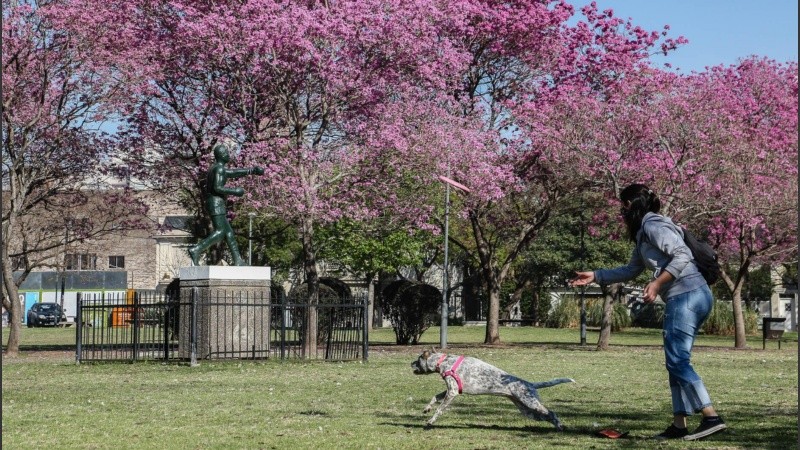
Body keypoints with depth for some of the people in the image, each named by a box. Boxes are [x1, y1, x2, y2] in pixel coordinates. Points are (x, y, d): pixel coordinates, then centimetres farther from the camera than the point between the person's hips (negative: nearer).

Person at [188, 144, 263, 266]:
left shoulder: (215, 167, 18)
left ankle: (238, 260, 5)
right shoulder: (219, 168, -12)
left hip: (212, 202, 10)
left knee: (228, 232, 8)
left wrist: (251, 171, 30)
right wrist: (234, 191, -12)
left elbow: (233, 173, 28)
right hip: (216, 203, -10)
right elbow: (218, 188, -21)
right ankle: (196, 250, -23)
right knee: (220, 232, -13)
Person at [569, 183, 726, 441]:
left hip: (687, 295, -10)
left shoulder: (653, 225, -6)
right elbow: (630, 271, 31)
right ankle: (679, 425, 8)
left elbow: (682, 256, -17)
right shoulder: (643, 235, 24)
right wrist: (594, 277, 27)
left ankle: (712, 418, -17)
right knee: (676, 362, 9)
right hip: (686, 298, 10)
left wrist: (656, 283, -18)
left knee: (677, 361, -12)